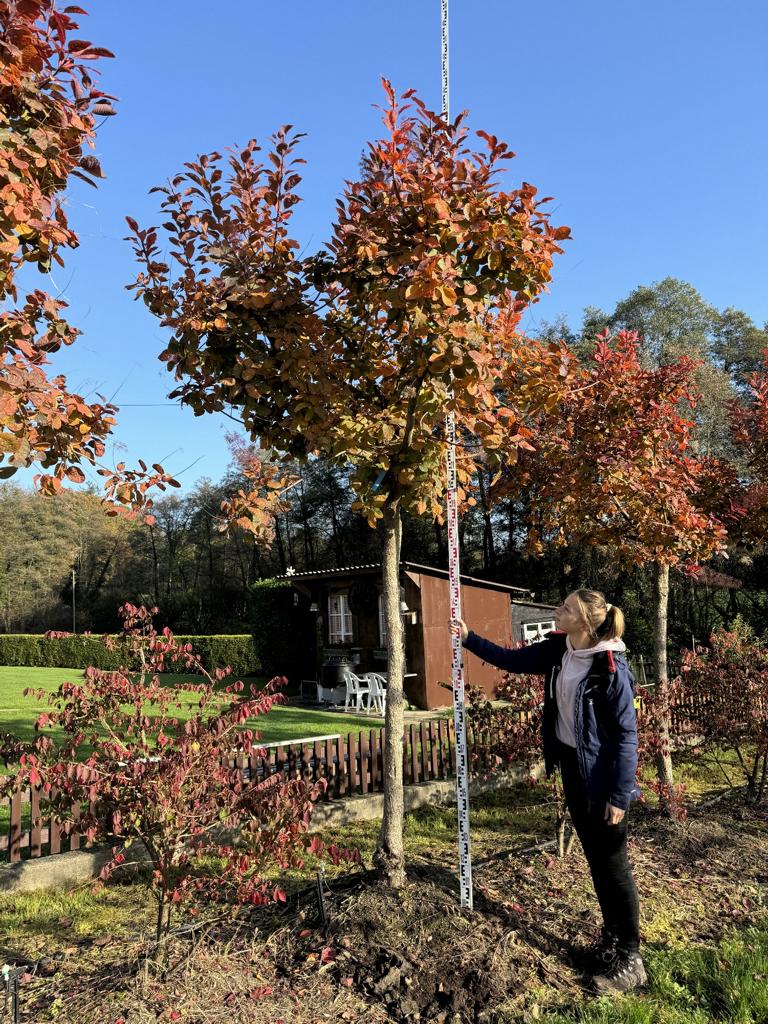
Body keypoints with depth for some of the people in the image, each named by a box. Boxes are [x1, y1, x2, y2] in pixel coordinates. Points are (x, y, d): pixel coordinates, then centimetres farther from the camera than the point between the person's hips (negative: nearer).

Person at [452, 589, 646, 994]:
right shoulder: (557, 649, -4)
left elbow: (626, 734, -20)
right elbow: (510, 659, 10)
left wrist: (620, 796, -19)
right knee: (594, 858, 19)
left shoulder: (611, 668, -24)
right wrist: (469, 638, 4)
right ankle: (611, 938, 36)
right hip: (572, 766, 7)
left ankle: (630, 959, 21)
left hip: (602, 775, -7)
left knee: (613, 864, 5)